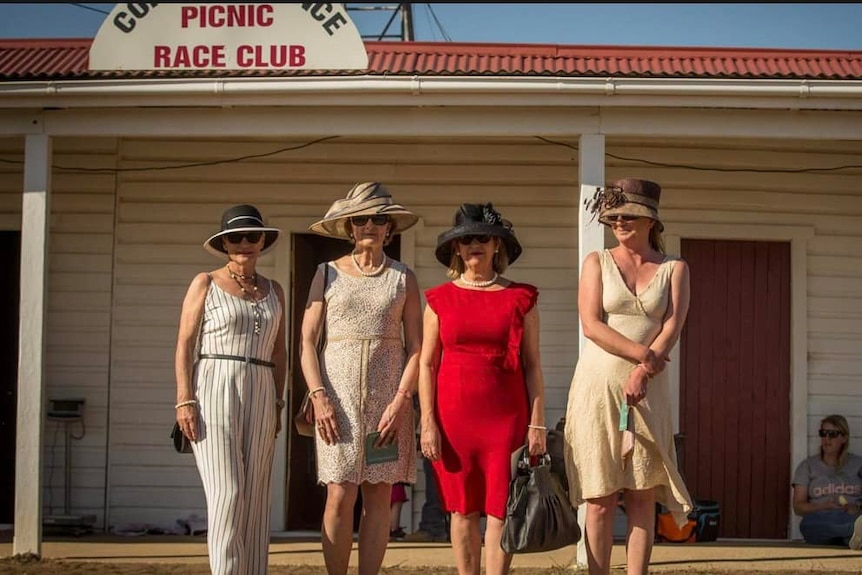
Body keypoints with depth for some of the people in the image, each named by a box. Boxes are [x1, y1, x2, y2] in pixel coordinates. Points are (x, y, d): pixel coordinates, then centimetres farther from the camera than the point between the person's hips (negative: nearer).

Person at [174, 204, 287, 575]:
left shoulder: (273, 291, 14)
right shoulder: (205, 284, 2)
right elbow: (184, 345, -2)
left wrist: (277, 403, 9)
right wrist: (184, 401, -11)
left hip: (259, 398, 4)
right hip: (213, 393, -4)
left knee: (254, 496, 3)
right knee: (227, 492, -12)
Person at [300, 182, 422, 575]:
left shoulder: (403, 278, 9)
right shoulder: (328, 274, 8)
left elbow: (416, 347, 4)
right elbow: (307, 341, 4)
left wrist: (400, 401, -8)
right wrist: (318, 395, -9)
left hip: (388, 394, 1)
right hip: (338, 391, -1)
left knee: (378, 497, 0)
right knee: (340, 496, -8)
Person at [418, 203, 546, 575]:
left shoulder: (519, 298, 5)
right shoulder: (440, 299, 6)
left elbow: (532, 365, 5)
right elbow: (426, 364, 5)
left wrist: (537, 423, -1)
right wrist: (428, 422, -3)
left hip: (506, 415, -1)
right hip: (454, 415, 1)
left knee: (500, 509, -3)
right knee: (462, 509, 5)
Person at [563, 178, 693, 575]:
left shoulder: (674, 269, 9)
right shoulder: (597, 263, 7)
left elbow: (672, 327, -2)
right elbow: (591, 325, -5)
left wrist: (641, 374, -16)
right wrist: (644, 355, -12)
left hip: (648, 392, 1)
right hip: (598, 387, -1)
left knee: (643, 495, -1)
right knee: (600, 498, -2)